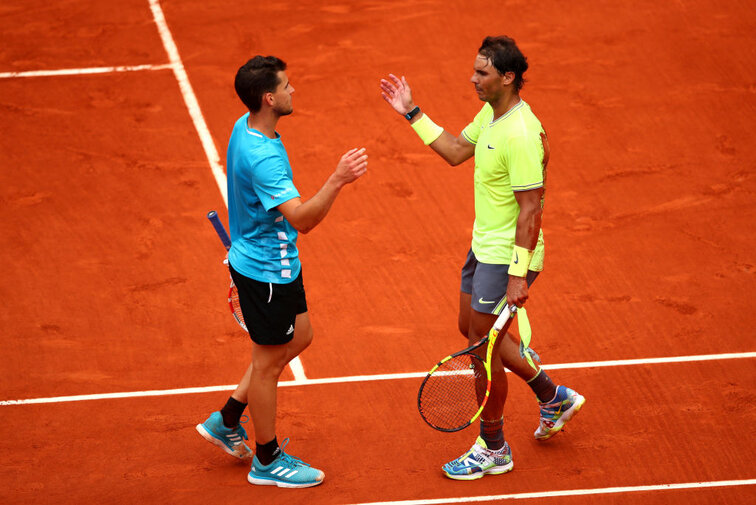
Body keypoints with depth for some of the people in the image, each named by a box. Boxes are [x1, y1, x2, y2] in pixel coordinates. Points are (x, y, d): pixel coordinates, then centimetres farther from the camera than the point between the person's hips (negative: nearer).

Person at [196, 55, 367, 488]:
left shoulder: (245, 128, -1)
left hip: (278, 264, 10)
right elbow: (302, 219, -39)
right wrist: (338, 180, -50)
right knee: (269, 362, 6)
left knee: (299, 338, 23)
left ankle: (227, 420, 32)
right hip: (265, 272, -10)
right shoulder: (262, 158, -33)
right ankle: (268, 460, 24)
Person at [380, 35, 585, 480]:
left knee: (483, 348, 1)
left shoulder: (522, 135, -27)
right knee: (473, 331, 22)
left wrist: (518, 276, -26)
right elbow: (455, 151, 19)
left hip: (508, 257, -10)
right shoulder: (491, 113, 3)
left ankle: (493, 449, 19)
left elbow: (531, 210, -27)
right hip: (484, 246, 10)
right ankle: (554, 397, 35)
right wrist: (412, 112, 14)